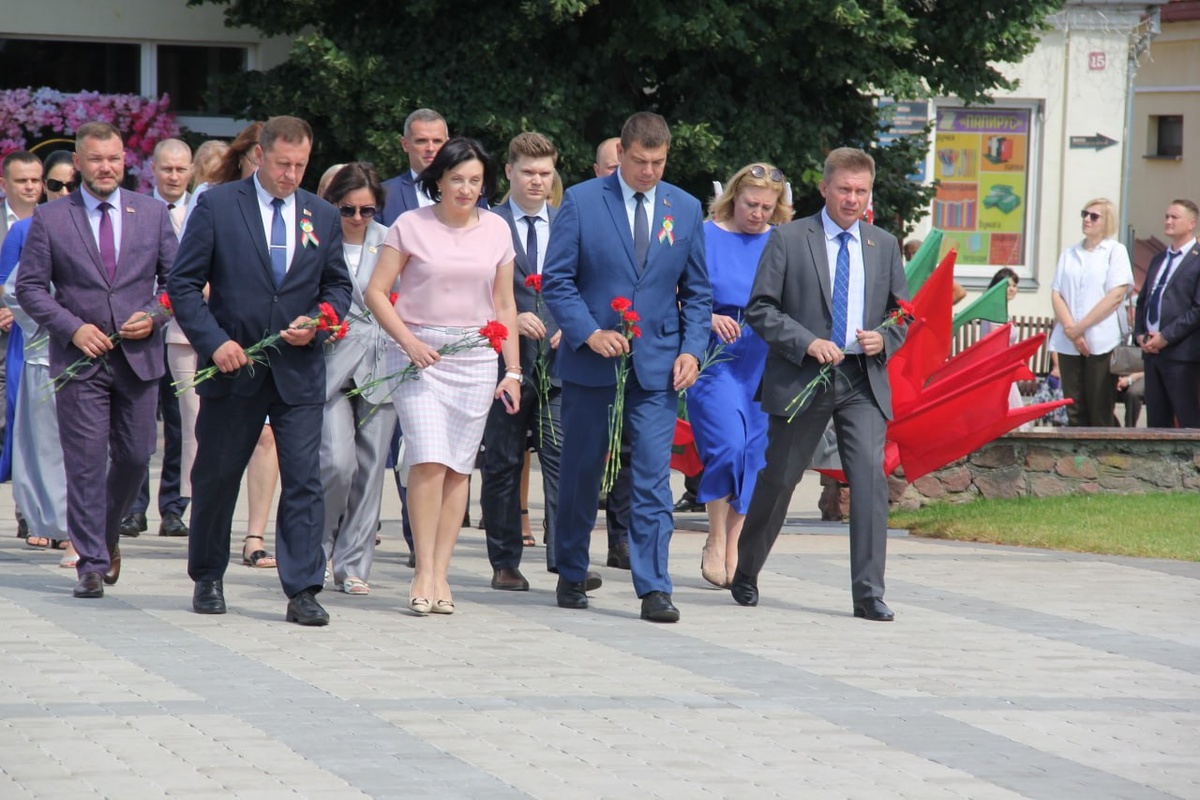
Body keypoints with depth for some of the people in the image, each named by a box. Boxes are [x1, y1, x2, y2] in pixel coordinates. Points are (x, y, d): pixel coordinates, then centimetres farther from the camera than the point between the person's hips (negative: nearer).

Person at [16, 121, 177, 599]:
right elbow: (30, 287, 1)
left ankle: (107, 536, 32)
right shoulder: (50, 220, 2)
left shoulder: (152, 214, 7)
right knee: (85, 464, -5)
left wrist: (154, 318, -7)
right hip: (80, 359, -2)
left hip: (139, 357, 2)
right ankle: (92, 563, 0)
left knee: (134, 457, 6)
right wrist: (72, 327, -12)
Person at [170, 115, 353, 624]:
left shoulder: (323, 217, 9)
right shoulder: (217, 206, -1)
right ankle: (207, 579, 26)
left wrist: (317, 323, -5)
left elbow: (338, 286, 16)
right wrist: (214, 341, -14)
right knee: (216, 477, 9)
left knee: (304, 480, -7)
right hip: (232, 367, -1)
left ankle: (303, 591, -6)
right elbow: (184, 284, -2)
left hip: (299, 369, 2)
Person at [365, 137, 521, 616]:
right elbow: (376, 292, 1)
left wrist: (513, 370, 11)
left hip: (477, 357, 3)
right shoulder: (411, 226, 0)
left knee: (459, 467, 1)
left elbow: (504, 304, 15)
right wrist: (408, 341, -11)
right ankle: (424, 573, -9)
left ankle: (440, 574, 6)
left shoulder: (496, 230, 9)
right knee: (429, 459, -14)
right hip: (421, 355, -3)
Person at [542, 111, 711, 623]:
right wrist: (589, 332, -16)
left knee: (653, 480, -7)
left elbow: (696, 290, 13)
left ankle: (654, 589, -7)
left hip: (657, 368, 1)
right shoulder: (581, 202, -2)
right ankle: (572, 576, 24)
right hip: (591, 364, -1)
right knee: (581, 475, 9)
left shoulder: (685, 209, 7)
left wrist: (692, 349, -1)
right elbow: (556, 280, -3)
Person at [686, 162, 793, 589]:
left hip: (764, 363, 4)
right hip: (715, 358, -4)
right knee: (728, 445, -17)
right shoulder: (705, 237, 0)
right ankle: (715, 541, 0)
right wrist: (709, 318, -18)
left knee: (753, 454, 1)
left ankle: (734, 548, 10)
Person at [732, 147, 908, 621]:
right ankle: (744, 575, 28)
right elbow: (760, 309, -4)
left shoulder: (884, 246, 11)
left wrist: (883, 341, -5)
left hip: (864, 381, 2)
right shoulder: (788, 239, -1)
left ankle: (869, 593, -12)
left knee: (870, 475, -13)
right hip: (801, 381, -2)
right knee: (778, 480, 7)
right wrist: (807, 343, -16)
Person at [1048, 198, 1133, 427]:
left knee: (1100, 413, -5)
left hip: (1101, 343, -4)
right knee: (1074, 412, 1)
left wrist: (1080, 327, -10)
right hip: (1068, 342, 4)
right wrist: (1070, 328, -7)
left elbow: (1116, 295, -7)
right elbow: (1056, 294, 10)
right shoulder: (1069, 254, 16)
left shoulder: (1115, 251, 4)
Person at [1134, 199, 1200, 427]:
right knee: (1156, 421, 7)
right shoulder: (1158, 261, 21)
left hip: (1181, 352, -8)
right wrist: (1140, 334, 5)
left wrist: (1166, 336, -15)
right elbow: (1142, 301, 23)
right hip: (1152, 350, 8)